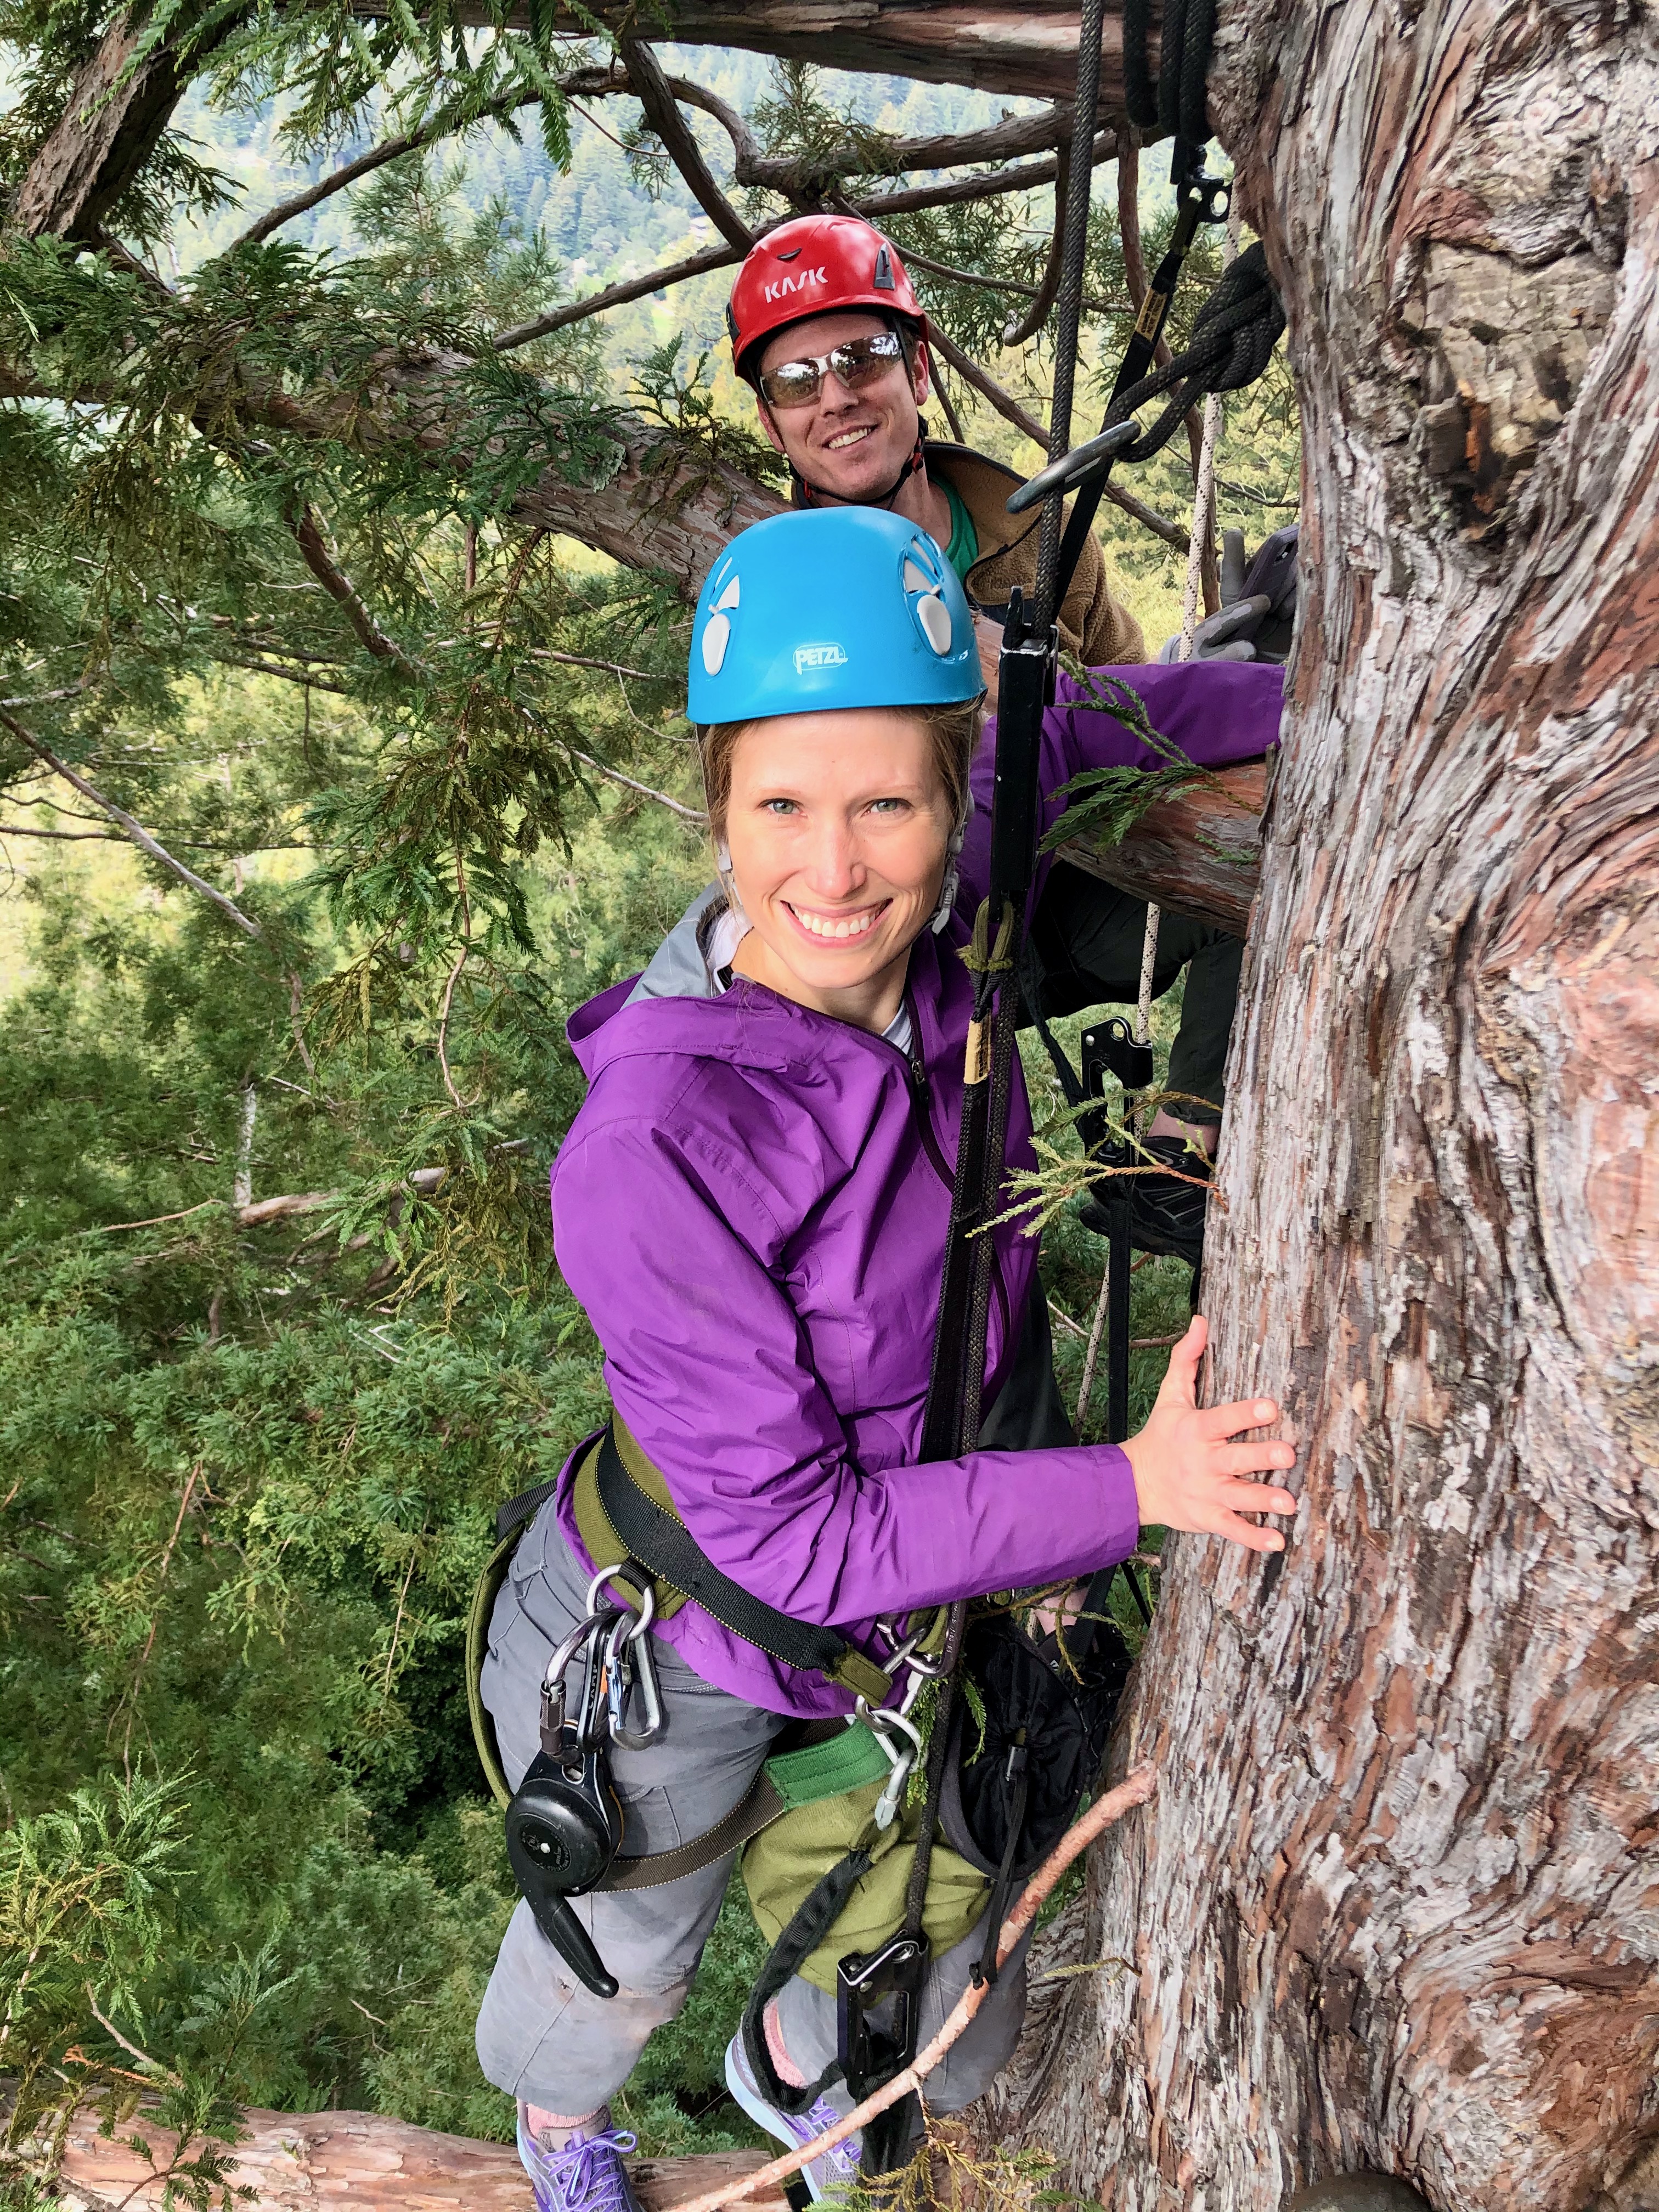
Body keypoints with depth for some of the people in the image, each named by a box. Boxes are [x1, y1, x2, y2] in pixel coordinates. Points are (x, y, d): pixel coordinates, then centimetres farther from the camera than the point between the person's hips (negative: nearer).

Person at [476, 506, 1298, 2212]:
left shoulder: (931, 934, -20)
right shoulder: (651, 1154, -37)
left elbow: (1062, 734, 2)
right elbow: (791, 1537, -28)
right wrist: (1128, 1487, -28)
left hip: (887, 1628, 5)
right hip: (669, 1667, -5)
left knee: (942, 2026, 28)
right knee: (617, 1971, 29)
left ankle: (790, 2066, 66)